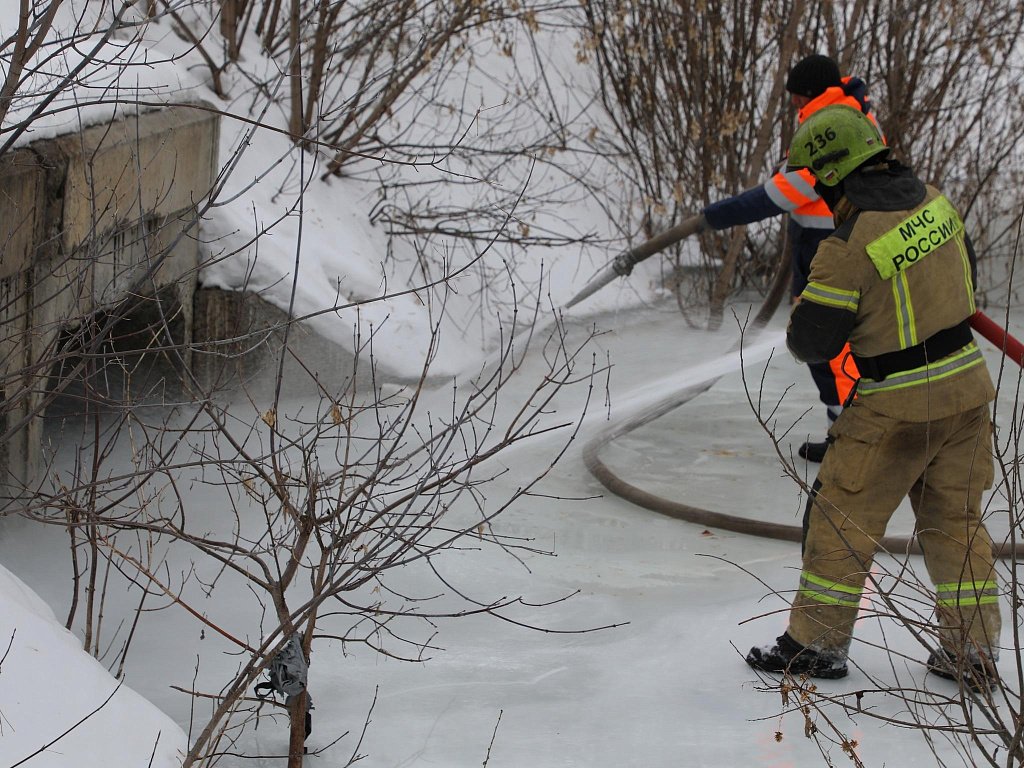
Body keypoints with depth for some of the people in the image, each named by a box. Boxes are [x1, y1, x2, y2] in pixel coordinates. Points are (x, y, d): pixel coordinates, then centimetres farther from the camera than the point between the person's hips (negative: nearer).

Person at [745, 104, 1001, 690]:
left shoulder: (849, 247, -22)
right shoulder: (935, 201, 0)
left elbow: (810, 340, -16)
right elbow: (967, 274, 17)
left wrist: (805, 338, 7)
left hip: (897, 407, -7)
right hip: (967, 385, 7)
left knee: (843, 518, 8)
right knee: (956, 519, 16)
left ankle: (819, 642, 16)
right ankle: (974, 651, 20)